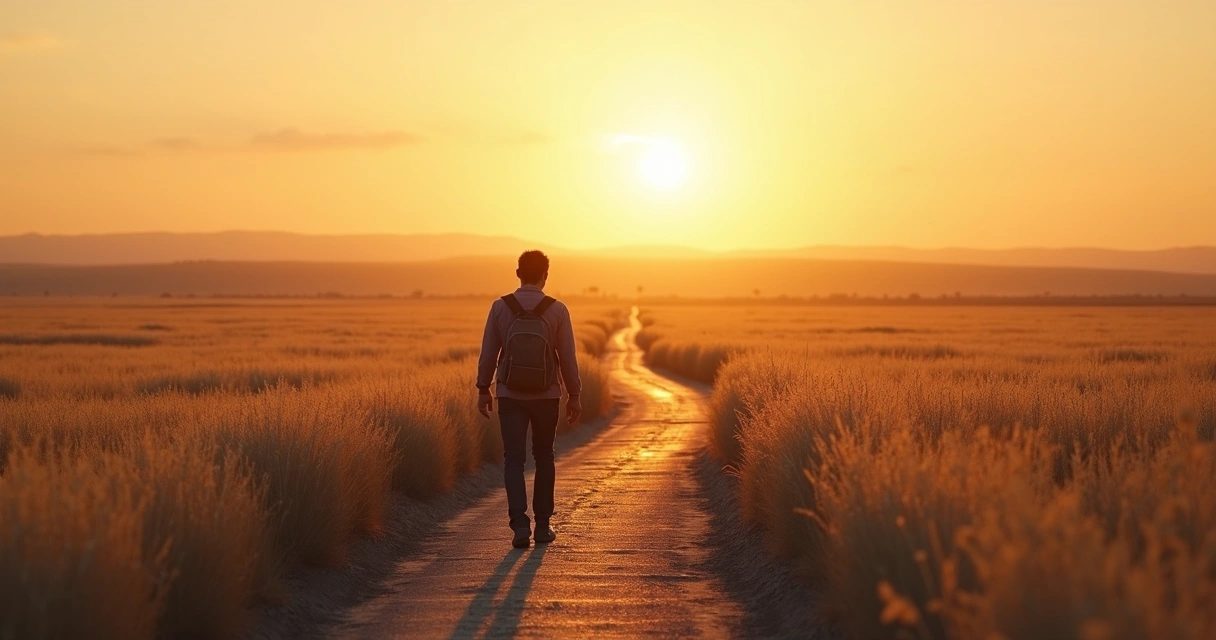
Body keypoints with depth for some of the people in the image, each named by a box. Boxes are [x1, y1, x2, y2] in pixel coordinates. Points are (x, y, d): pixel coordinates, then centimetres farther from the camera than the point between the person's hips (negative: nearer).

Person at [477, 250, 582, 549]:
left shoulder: (500, 307, -7)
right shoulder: (557, 310, -8)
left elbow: (488, 353, -2)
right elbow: (567, 357, -5)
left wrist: (483, 390, 10)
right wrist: (574, 396, 6)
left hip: (510, 395, 0)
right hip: (546, 396, 0)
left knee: (514, 459, 3)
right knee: (544, 457, 16)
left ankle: (520, 523, -14)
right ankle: (542, 524, 18)